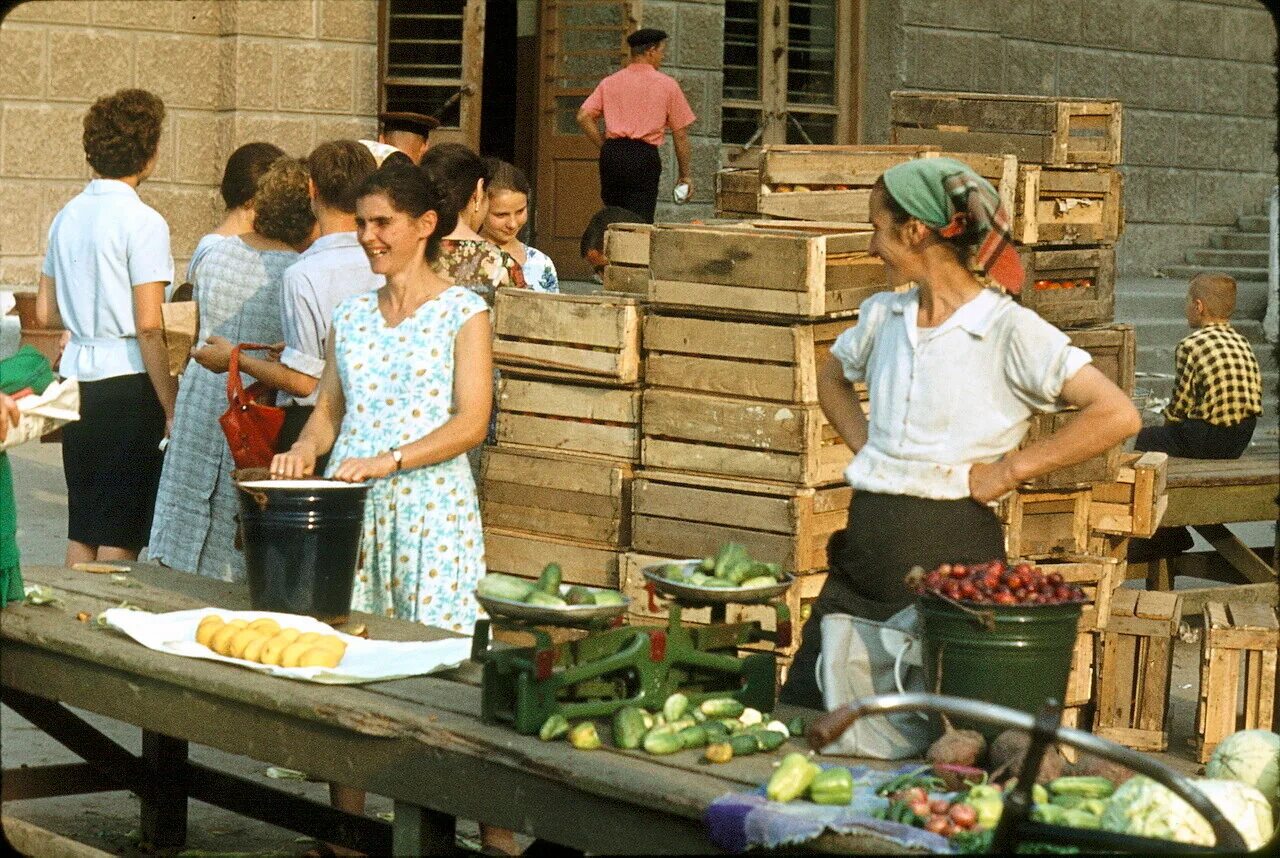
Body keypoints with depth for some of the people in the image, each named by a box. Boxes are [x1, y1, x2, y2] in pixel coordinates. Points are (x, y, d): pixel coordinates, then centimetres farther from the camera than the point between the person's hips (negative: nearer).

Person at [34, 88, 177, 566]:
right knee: (119, 538, -1)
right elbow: (148, 327, -16)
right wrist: (171, 409, -10)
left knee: (81, 532, 13)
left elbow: (45, 314, 14)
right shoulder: (142, 222, -11)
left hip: (77, 378, 7)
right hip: (127, 381, -7)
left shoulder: (67, 217, 9)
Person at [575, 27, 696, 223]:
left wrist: (605, 147, 9)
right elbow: (680, 134, 6)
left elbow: (584, 116, 2)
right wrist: (684, 175, 14)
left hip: (612, 154, 4)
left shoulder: (609, 82, 13)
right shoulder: (667, 85, 5)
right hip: (644, 155, -3)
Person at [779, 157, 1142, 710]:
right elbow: (832, 377, 32)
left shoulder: (1010, 331, -11)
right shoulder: (883, 316, 9)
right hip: (865, 540, 6)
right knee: (802, 711, 6)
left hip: (952, 547, -6)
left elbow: (1118, 415, -17)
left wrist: (1010, 469, -14)